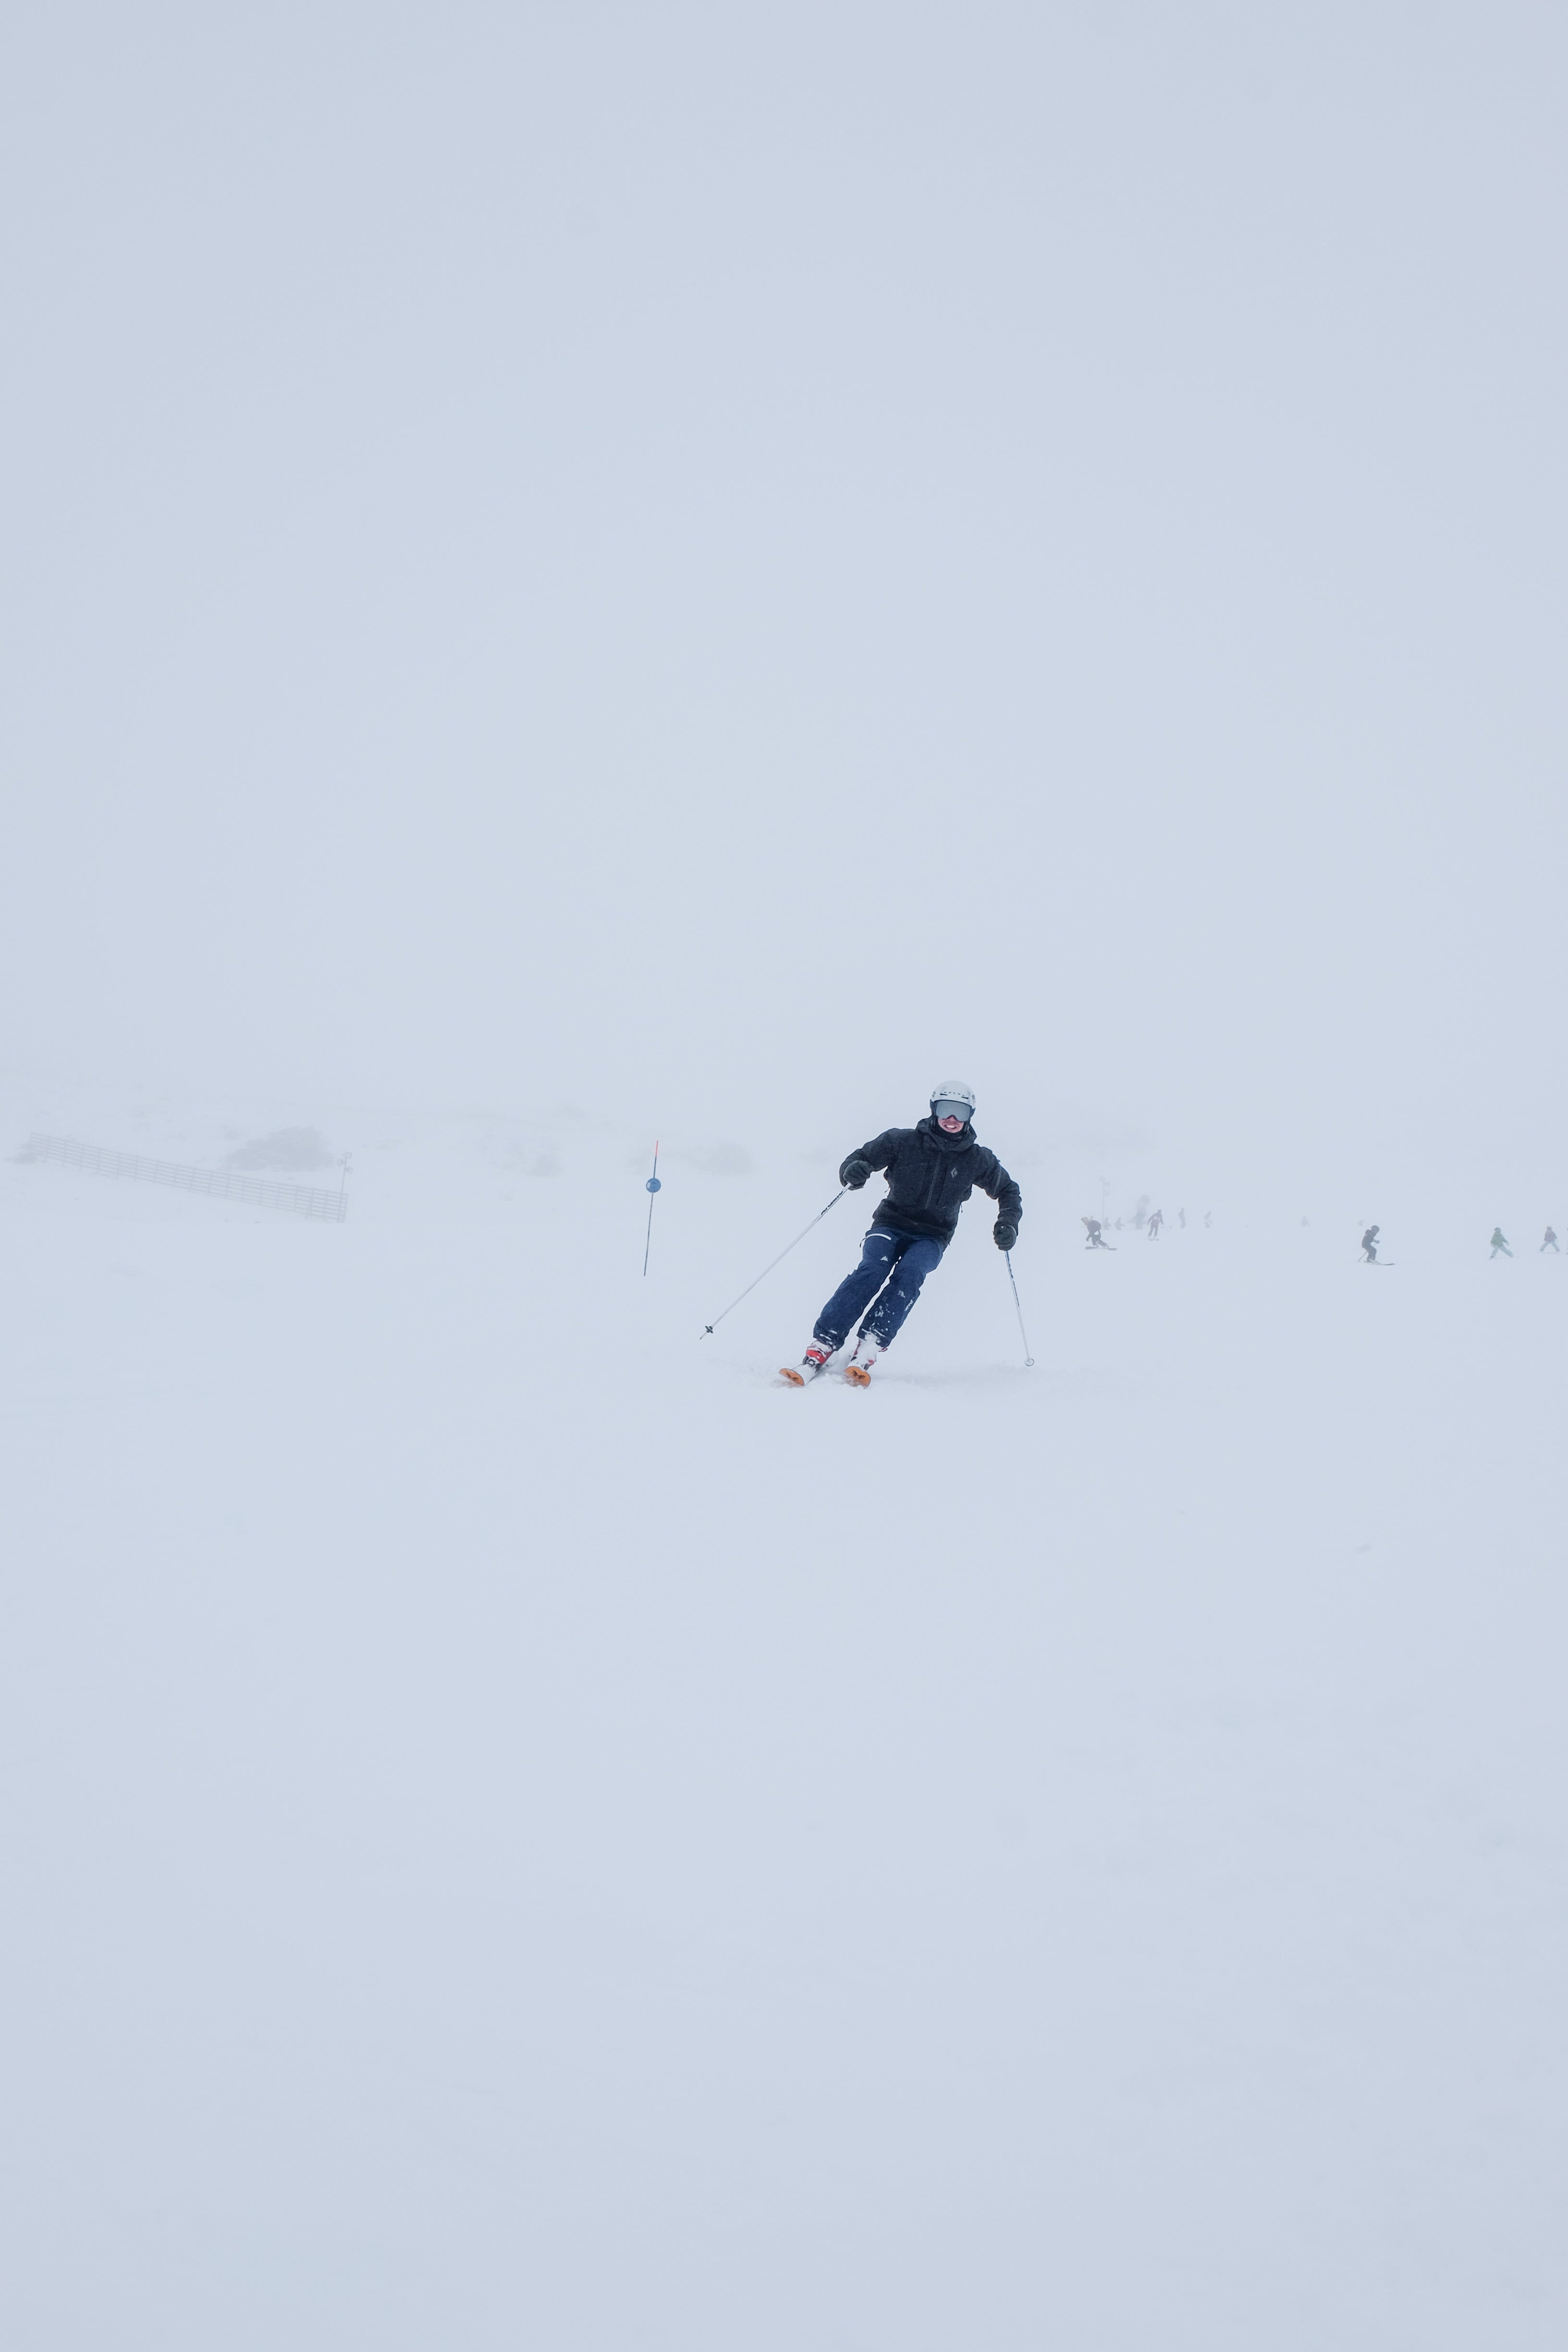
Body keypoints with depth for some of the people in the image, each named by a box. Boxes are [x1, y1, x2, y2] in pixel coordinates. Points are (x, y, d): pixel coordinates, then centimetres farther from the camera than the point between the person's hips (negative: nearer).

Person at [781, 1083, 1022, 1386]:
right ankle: (821, 1349, -38)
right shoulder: (904, 1141, -3)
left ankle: (867, 1351, -44)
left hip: (932, 1238, 1)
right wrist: (853, 1171, -25)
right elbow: (858, 1160, 0)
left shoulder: (976, 1158, 3)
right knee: (872, 1270, -31)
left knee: (909, 1274, -32)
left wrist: (1008, 1224, -2)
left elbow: (1009, 1192, 17)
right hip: (891, 1224, -1)